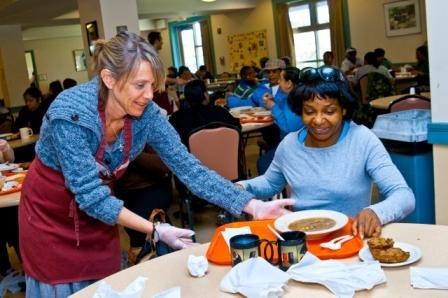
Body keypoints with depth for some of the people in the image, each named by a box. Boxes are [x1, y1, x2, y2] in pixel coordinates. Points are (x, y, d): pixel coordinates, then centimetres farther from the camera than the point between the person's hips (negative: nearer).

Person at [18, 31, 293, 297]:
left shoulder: (146, 113, -18)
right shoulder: (70, 113, -32)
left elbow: (189, 168, -16)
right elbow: (90, 194, -30)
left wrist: (253, 206, -23)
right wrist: (155, 230, -32)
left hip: (95, 209, 4)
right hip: (51, 214, -4)